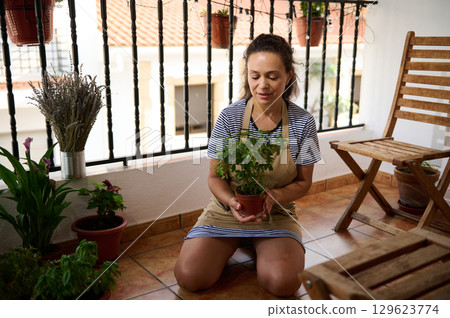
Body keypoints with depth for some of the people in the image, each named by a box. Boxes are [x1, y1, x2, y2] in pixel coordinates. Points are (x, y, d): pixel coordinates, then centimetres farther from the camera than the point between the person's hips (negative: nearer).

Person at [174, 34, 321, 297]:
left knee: (283, 282, -25)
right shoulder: (230, 117, -10)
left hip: (277, 214, 0)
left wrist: (275, 196, -22)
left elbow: (303, 183, 0)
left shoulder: (303, 122, -8)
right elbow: (215, 176, -3)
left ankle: (261, 250, 10)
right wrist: (231, 201, -26)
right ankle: (230, 246, 14)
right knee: (190, 276, -18)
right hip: (228, 209, 1)